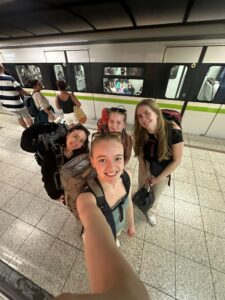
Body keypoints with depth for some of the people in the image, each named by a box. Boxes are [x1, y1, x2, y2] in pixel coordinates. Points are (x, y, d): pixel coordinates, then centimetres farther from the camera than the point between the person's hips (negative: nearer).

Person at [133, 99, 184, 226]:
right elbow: (141, 154, -8)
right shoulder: (140, 133, -23)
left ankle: (151, 211, 56)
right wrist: (144, 174, -7)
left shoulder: (173, 131, -32)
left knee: (155, 196, 21)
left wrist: (158, 178, -15)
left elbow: (177, 160, -22)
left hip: (163, 171, -1)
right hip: (146, 167, 2)